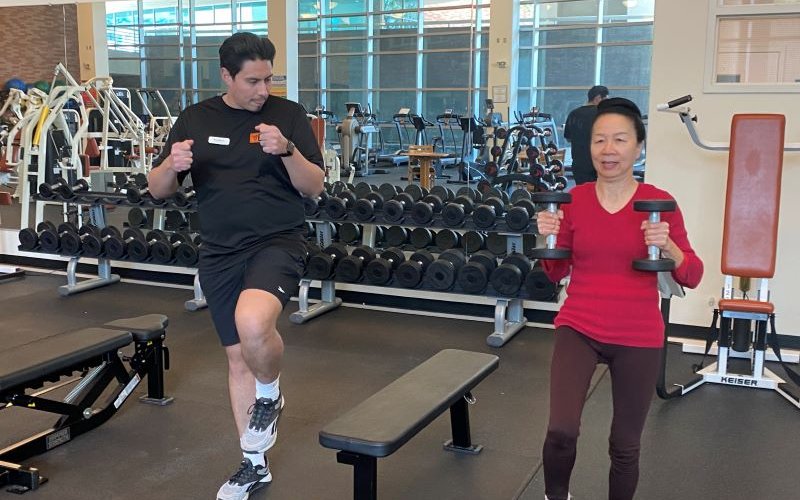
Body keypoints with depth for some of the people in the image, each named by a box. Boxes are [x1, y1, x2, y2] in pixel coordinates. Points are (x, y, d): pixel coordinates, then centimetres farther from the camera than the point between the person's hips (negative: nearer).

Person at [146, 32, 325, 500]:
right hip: (219, 253, 4)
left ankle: (270, 396, 1)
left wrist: (286, 151, -22)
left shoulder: (289, 114, -2)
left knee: (254, 324, -33)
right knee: (238, 356, 11)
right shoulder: (195, 119, 5)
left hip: (277, 243, -4)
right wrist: (172, 166, -17)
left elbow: (315, 187, -4)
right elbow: (158, 190, 5)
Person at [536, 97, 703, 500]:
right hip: (579, 329, 1)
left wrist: (668, 246, -22)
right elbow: (556, 273, 7)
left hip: (638, 339, 0)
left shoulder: (660, 202, -6)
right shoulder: (573, 199, -1)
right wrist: (549, 238, -12)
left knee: (625, 446, 11)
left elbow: (692, 277, -4)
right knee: (561, 431, -18)